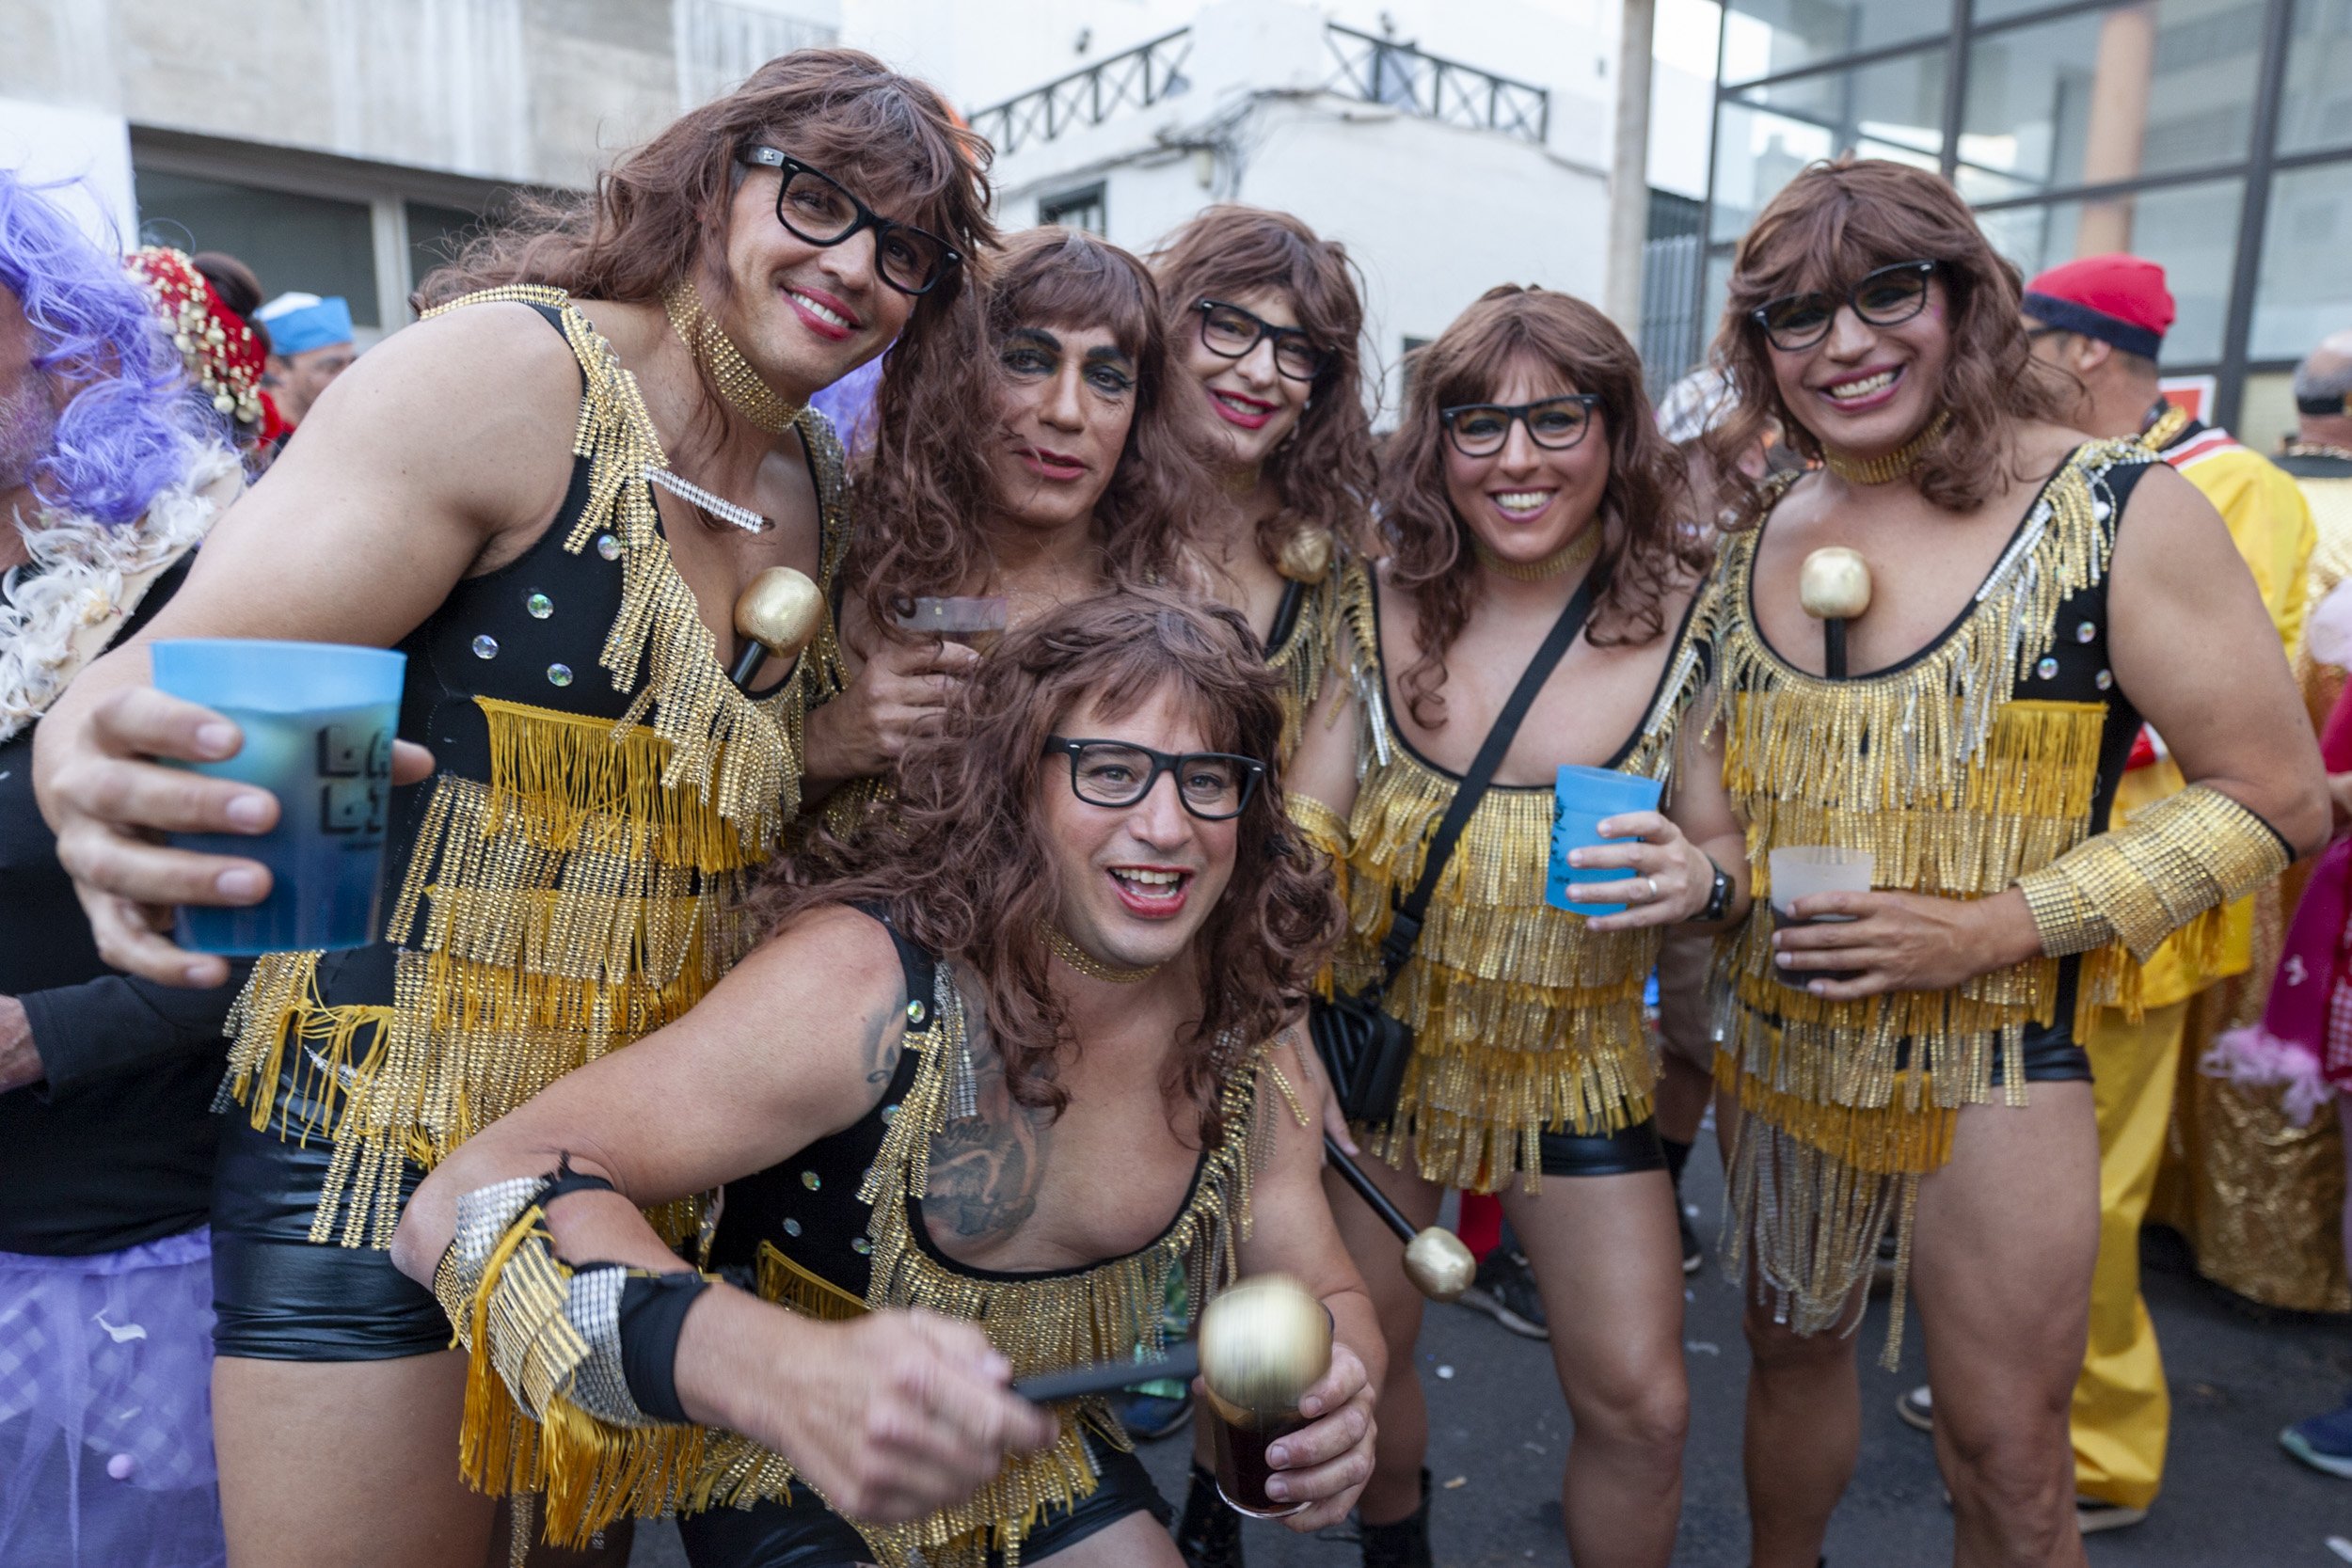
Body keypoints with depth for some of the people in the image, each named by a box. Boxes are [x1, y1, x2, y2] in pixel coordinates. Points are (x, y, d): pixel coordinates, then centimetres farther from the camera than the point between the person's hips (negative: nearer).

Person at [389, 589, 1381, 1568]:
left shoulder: (1250, 1040, -15)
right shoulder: (867, 983, -31)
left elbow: (1327, 1296, -2)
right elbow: (468, 1203, -38)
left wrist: (1333, 1397, -27)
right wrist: (786, 1374, -56)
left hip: (1045, 1467, 4)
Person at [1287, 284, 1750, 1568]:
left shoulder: (1683, 625, -10)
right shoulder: (1378, 612, -10)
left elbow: (1730, 853, -1)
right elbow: (1300, 843, -7)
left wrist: (1703, 877, -24)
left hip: (1578, 1064, 0)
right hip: (1381, 1043, 1)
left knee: (1640, 1404, 3)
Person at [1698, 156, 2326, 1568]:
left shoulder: (2119, 513, -11)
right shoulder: (1760, 530, 3)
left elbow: (2278, 800, -10)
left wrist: (2003, 927, -19)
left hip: (1994, 1051, -4)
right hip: (1781, 1041, 5)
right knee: (1791, 1346, 22)